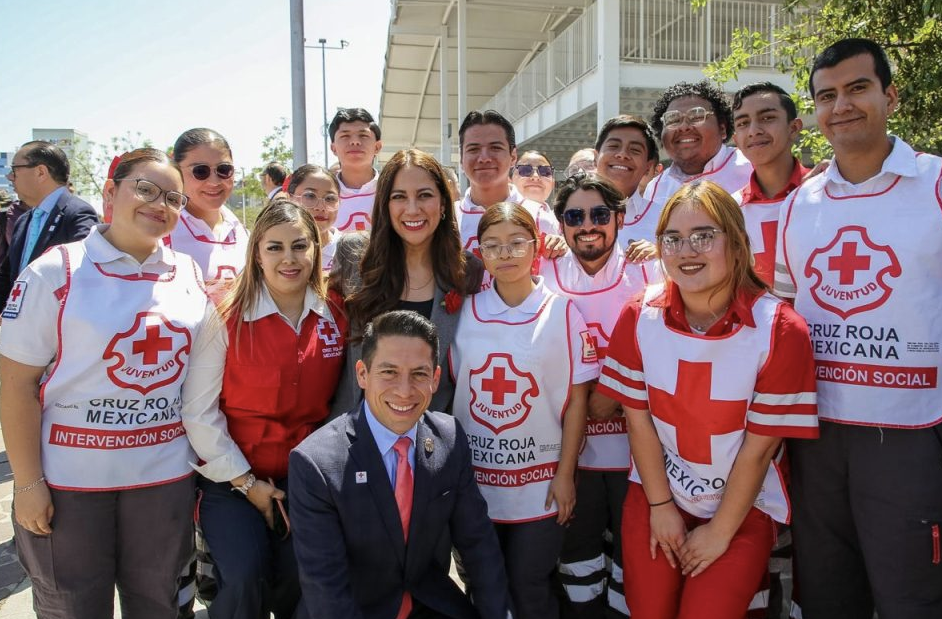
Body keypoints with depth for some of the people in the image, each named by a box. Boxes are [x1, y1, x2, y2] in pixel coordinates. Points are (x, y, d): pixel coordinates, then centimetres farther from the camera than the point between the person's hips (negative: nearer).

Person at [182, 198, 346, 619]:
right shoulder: (227, 319, -12)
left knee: (302, 583, -3)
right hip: (232, 480, -2)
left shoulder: (336, 317, -2)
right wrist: (244, 481, -11)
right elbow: (199, 411, -11)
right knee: (246, 580, -15)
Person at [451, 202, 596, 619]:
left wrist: (565, 474, -5)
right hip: (474, 478, 3)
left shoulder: (562, 312, -8)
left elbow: (577, 397, -5)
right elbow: (451, 389, 4)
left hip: (540, 480, -2)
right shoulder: (465, 313, -2)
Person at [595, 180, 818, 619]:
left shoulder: (780, 330, -19)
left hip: (742, 505, -2)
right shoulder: (639, 318, -10)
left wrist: (720, 532, -9)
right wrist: (661, 506, -4)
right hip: (656, 492, 2)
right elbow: (639, 418, -5)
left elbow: (758, 447, -14)